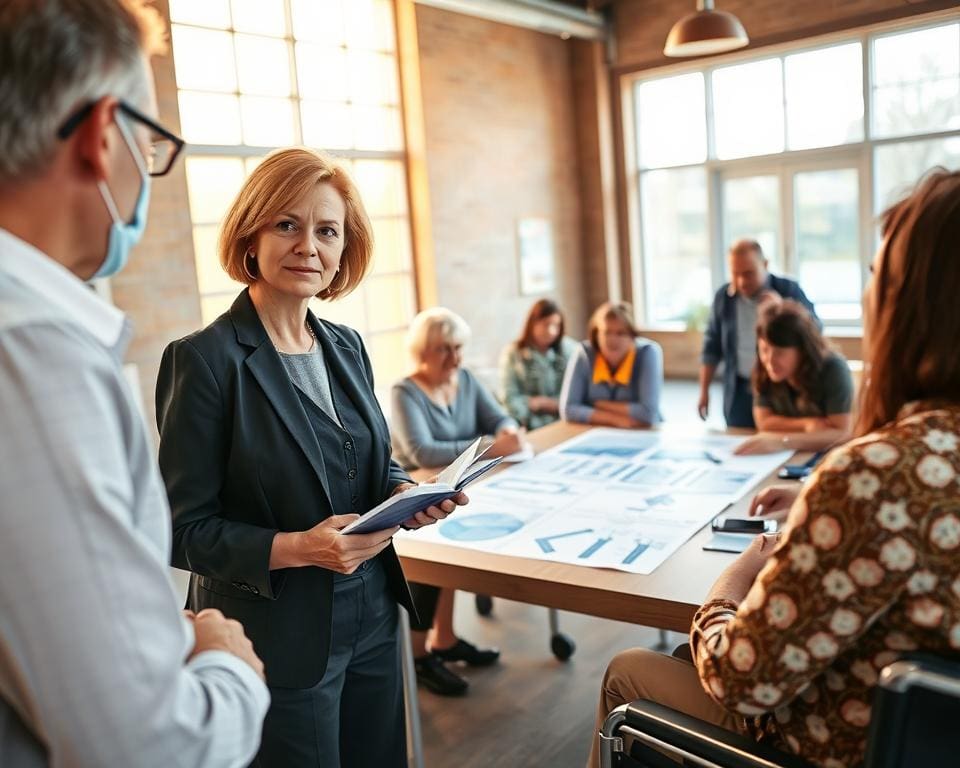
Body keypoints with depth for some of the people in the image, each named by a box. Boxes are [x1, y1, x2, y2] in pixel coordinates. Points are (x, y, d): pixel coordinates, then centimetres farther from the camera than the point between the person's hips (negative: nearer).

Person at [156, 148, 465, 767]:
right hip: (277, 640, -6)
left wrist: (409, 494, -8)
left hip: (373, 618, 7)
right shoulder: (205, 359, -16)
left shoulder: (347, 346, 4)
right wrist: (300, 548, -26)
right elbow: (184, 529, -14)